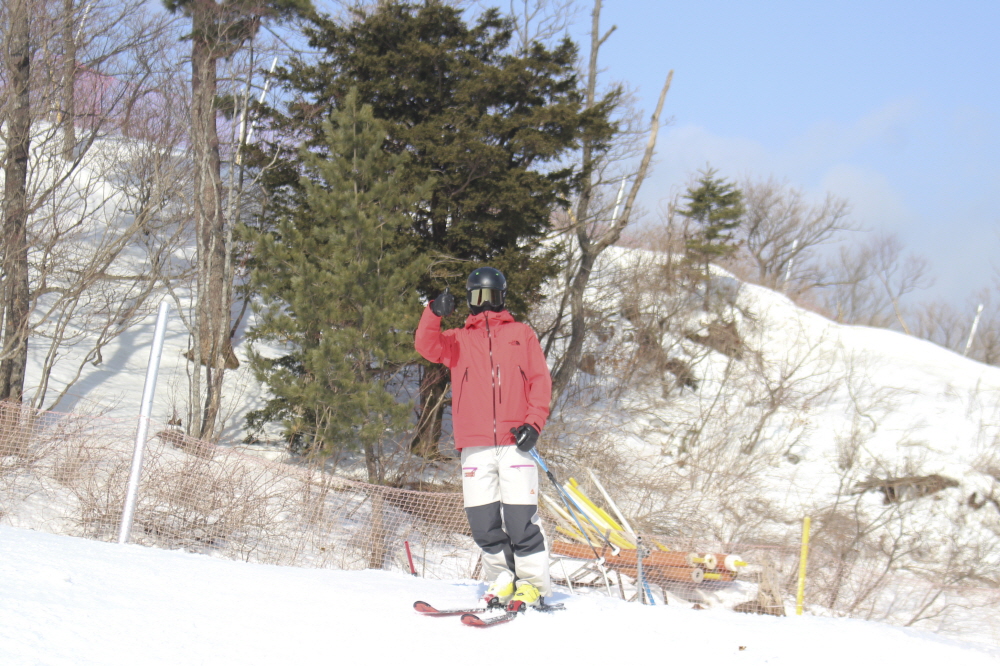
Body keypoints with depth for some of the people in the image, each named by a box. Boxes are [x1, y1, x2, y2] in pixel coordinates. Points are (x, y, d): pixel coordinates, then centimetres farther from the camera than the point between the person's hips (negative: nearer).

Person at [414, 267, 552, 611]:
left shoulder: (522, 335, 15)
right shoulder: (458, 340, 19)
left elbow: (541, 381, 9)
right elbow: (426, 346, 0)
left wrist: (533, 423, -5)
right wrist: (434, 314, -18)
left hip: (514, 442, -2)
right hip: (475, 446, 2)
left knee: (521, 519, -8)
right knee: (483, 521, 0)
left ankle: (533, 586, 0)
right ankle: (504, 582, 13)